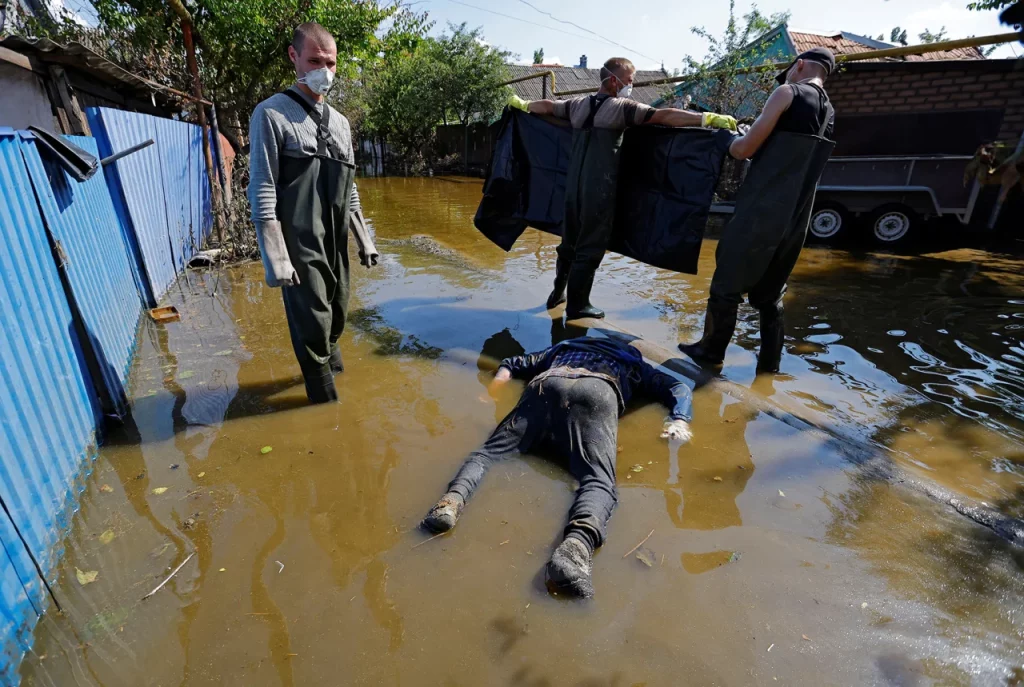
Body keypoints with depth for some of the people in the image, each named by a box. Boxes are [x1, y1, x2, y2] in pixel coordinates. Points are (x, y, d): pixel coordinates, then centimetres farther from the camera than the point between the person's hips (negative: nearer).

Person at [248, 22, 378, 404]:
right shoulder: (272, 115, -4)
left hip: (336, 246, 6)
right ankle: (327, 407, 15)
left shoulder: (340, 123, 15)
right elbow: (262, 192, -10)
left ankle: (328, 367, 40)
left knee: (336, 320, 15)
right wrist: (275, 259, -16)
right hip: (300, 248, -6)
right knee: (312, 328, -2)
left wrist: (365, 241, 16)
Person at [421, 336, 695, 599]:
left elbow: (512, 363, 42)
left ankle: (454, 498, -32)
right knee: (598, 480, -18)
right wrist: (679, 420, 19)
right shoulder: (634, 363, 42)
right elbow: (678, 388, 32)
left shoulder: (564, 347, 46)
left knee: (492, 450, -3)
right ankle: (577, 544, -48)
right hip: (597, 391, -2)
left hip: (548, 384, 2)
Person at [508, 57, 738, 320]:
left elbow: (547, 106, 27)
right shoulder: (623, 107, -6)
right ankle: (577, 306, 8)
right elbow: (664, 116, -15)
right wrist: (708, 118, -17)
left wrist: (522, 104, 45)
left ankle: (557, 293, 30)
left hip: (574, 186, 7)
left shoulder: (577, 104, 12)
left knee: (570, 242, 19)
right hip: (600, 190, -6)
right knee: (590, 248, 2)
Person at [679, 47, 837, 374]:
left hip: (759, 213, -7)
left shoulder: (788, 94, -3)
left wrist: (730, 143, 14)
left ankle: (712, 351, 16)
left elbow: (746, 149, -7)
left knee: (727, 283, 5)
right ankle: (769, 361, 18)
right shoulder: (829, 113, 19)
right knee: (770, 292, 15)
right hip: (795, 220, 7)